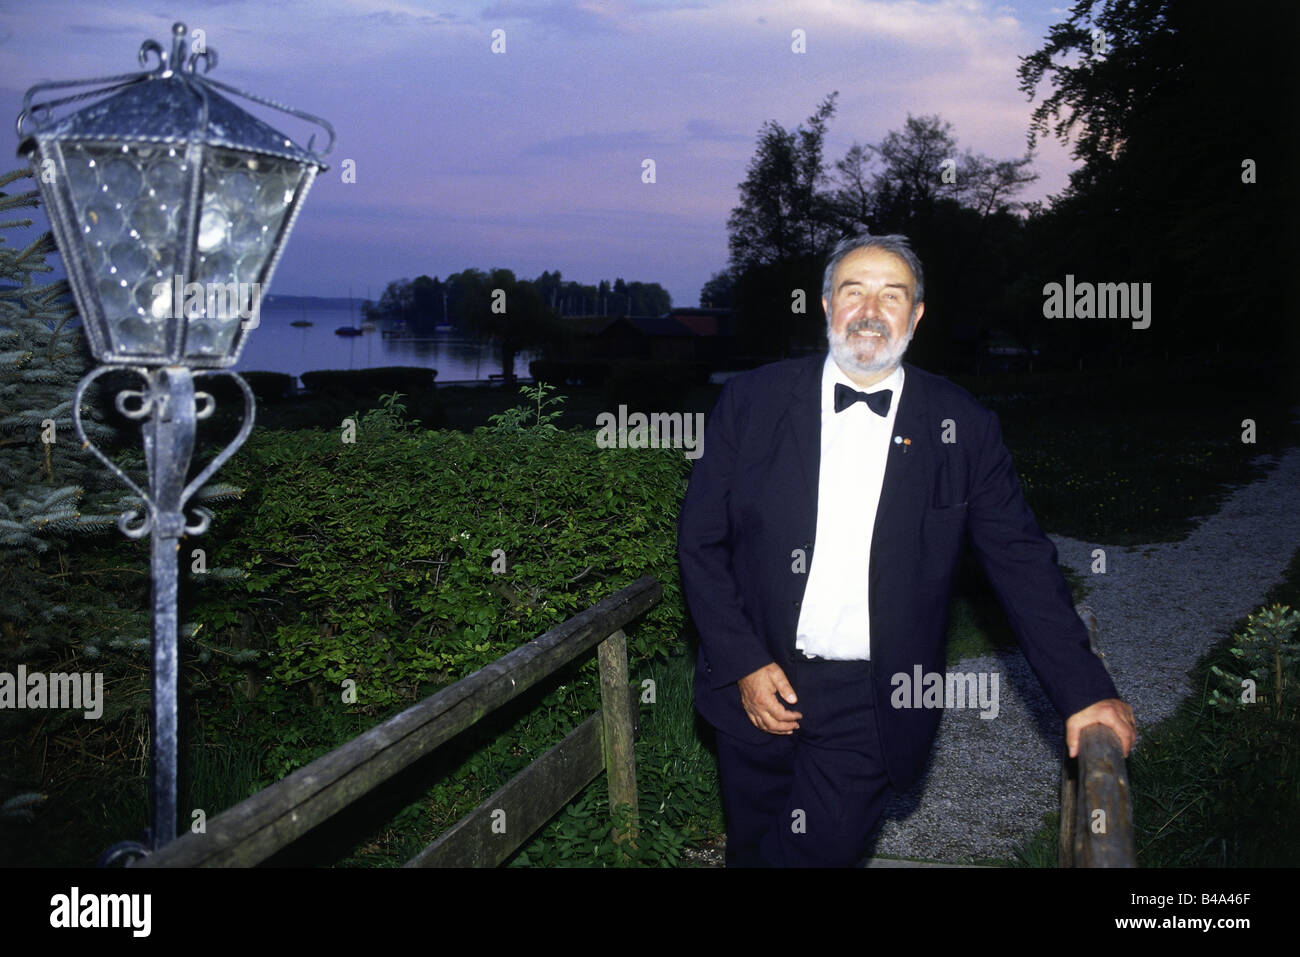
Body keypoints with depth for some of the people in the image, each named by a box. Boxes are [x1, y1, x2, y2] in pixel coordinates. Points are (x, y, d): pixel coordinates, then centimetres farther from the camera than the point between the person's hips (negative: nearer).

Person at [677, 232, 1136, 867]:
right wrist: (744, 664, -9)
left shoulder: (962, 428, -3)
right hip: (756, 690, 2)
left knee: (819, 850, -5)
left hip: (872, 706, -1)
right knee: (751, 849, 16)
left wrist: (1083, 692, -5)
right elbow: (700, 541, -1)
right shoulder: (751, 402, -3)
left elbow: (1020, 561, 0)